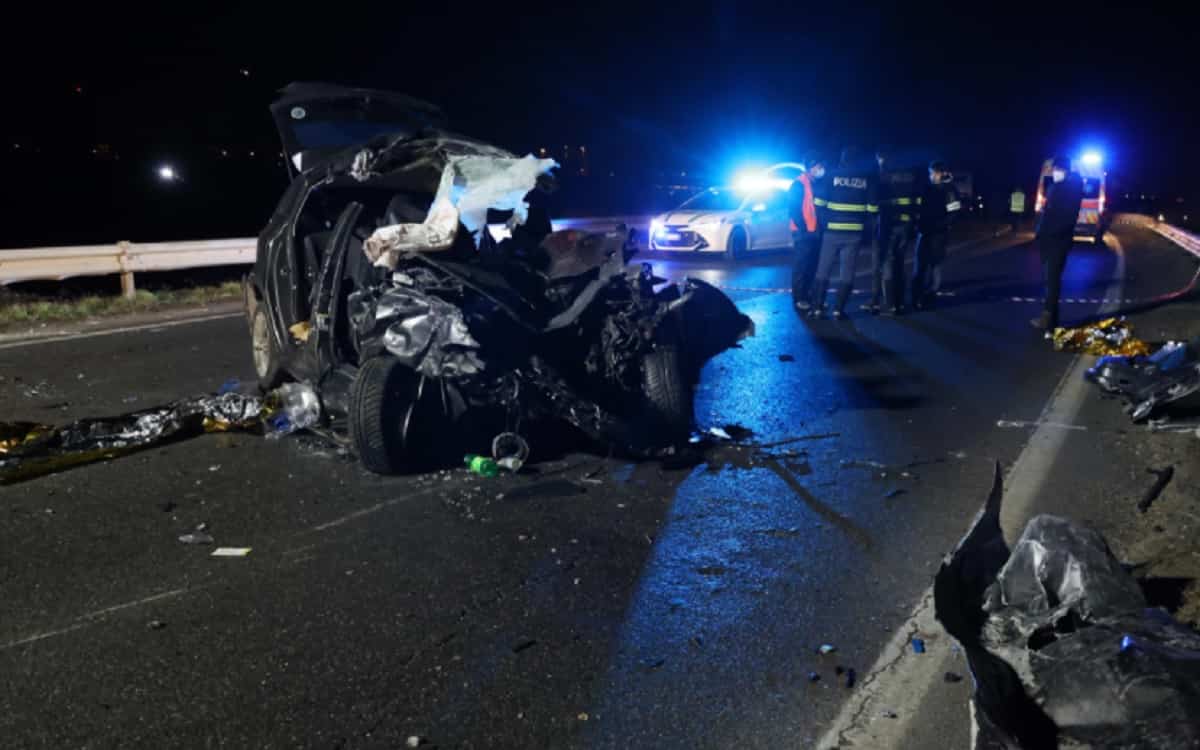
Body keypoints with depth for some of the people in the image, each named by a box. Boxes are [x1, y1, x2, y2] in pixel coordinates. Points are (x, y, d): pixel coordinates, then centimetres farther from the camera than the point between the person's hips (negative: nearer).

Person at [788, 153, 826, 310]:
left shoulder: (819, 184, 13)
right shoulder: (799, 184, -7)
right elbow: (793, 209, -11)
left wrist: (821, 227, 5)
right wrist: (803, 229, -15)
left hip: (816, 232, 7)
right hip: (804, 233, -7)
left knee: (813, 265, 9)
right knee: (802, 266, -5)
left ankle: (809, 295, 18)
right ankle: (798, 298, 0)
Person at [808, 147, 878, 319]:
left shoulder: (832, 175, 3)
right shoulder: (868, 178, 6)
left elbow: (819, 203, 0)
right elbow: (873, 208, 2)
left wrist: (822, 224, 9)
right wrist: (868, 231, 11)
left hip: (832, 230, 0)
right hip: (855, 232, 1)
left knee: (823, 269, 6)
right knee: (846, 273, 4)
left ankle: (817, 308, 1)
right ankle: (838, 310, 1)